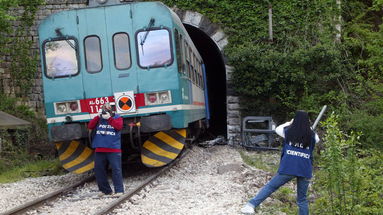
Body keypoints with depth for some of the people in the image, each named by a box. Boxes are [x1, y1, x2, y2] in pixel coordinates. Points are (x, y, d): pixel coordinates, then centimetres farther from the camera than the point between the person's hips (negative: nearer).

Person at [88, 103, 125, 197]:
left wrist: (109, 118, -13)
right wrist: (98, 116, -6)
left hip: (113, 149, -4)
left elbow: (119, 126, -13)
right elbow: (90, 126, 2)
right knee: (99, 170, 7)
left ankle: (119, 190, -4)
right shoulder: (99, 118, 14)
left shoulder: (117, 117, 6)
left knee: (116, 169, -8)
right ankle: (105, 190, 18)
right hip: (99, 150, 4)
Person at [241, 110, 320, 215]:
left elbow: (277, 129, 24)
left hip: (288, 168, -2)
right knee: (302, 199, 12)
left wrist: (289, 123, 36)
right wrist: (309, 128, 42)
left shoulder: (288, 131, 3)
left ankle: (251, 205, -12)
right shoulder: (312, 135, 6)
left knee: (270, 186, 2)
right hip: (305, 171, 2)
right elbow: (317, 139, 30)